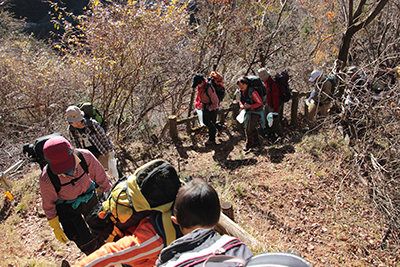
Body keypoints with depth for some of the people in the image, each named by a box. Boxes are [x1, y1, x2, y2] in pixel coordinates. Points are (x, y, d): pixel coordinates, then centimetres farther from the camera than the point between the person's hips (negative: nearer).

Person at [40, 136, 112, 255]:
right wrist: (55, 227, -2)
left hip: (89, 198, 3)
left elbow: (100, 176, -11)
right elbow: (48, 204, -12)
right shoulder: (46, 180, -32)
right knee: (88, 245, -2)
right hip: (67, 209, -2)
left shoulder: (85, 156, -30)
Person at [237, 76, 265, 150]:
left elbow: (260, 103, -22)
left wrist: (250, 106, -33)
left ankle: (248, 144, 16)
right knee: (252, 128, 20)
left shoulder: (252, 92, -28)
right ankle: (256, 142, 39)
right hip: (249, 111, 8)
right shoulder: (241, 91, -5)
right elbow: (240, 100, 14)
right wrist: (241, 105, -8)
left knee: (249, 129, -5)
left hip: (256, 112, -8)